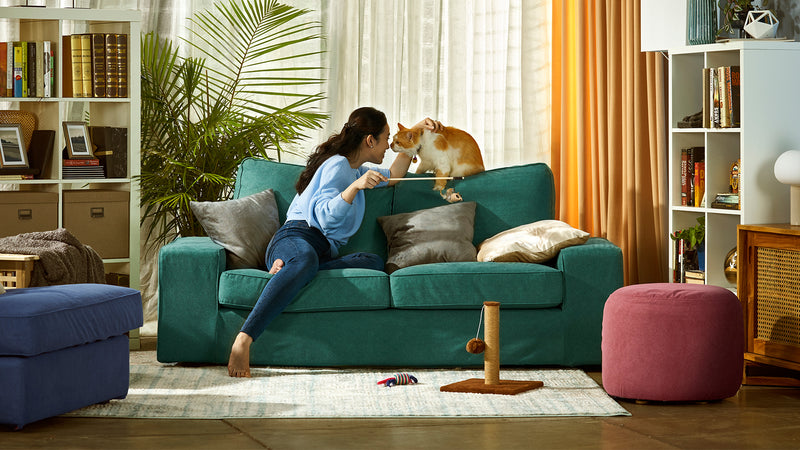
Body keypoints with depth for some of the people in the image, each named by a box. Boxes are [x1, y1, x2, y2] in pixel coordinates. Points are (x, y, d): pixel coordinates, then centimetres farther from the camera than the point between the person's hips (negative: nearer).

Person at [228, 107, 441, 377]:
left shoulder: (353, 169, 34)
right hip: (296, 237, -8)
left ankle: (288, 268, -32)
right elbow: (327, 216, -12)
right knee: (305, 260, -46)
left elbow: (393, 176, 50)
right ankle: (243, 339, -57)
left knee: (374, 262, -22)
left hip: (324, 252, 8)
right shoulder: (337, 165, 1)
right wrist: (356, 186, -25)